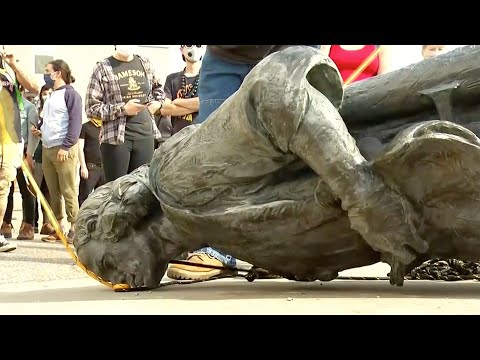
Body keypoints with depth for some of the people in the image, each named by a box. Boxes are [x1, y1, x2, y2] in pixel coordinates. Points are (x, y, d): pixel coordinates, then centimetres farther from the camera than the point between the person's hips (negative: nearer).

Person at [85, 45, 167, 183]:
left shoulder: (145, 63, 11)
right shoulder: (103, 68, -4)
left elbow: (158, 88, 30)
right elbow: (91, 108, -7)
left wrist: (157, 102, 8)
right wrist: (123, 109, -14)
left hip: (145, 135, 5)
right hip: (116, 137, -4)